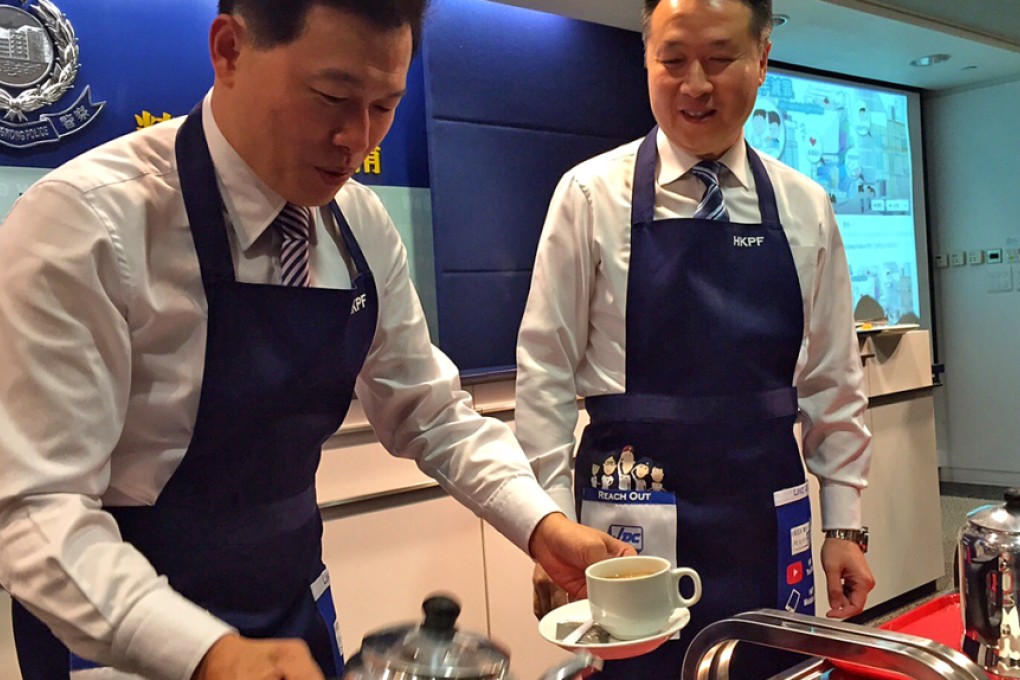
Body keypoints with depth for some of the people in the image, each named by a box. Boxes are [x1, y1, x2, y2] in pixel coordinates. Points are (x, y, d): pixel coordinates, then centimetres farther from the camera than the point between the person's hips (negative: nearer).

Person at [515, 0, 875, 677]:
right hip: (631, 526, -3)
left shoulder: (805, 209, 5)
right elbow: (546, 371, -4)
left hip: (769, 528, 3)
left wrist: (844, 524, 8)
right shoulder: (591, 195, -5)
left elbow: (833, 380, 9)